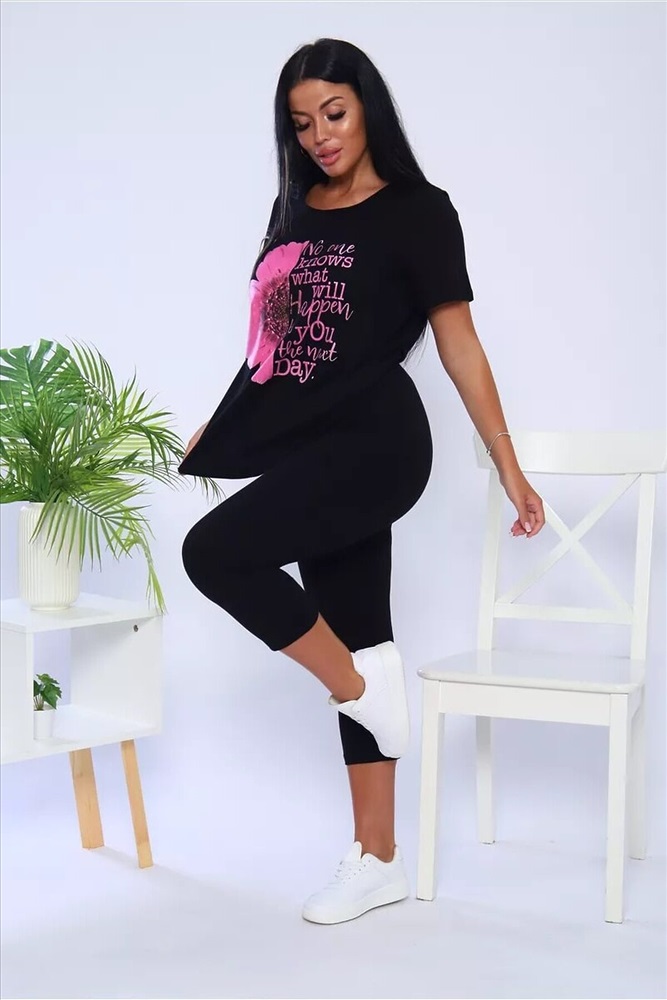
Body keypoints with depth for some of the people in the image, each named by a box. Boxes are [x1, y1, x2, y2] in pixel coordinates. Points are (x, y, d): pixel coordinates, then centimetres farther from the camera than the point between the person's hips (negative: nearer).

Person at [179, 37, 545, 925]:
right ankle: (378, 861, 15)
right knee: (354, 641, 7)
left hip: (373, 445, -7)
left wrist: (510, 469, -4)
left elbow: (459, 345, -4)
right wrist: (222, 425, 20)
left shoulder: (418, 211, -3)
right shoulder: (295, 209, 15)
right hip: (314, 449, 7)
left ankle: (361, 682, -3)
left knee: (214, 552, -22)